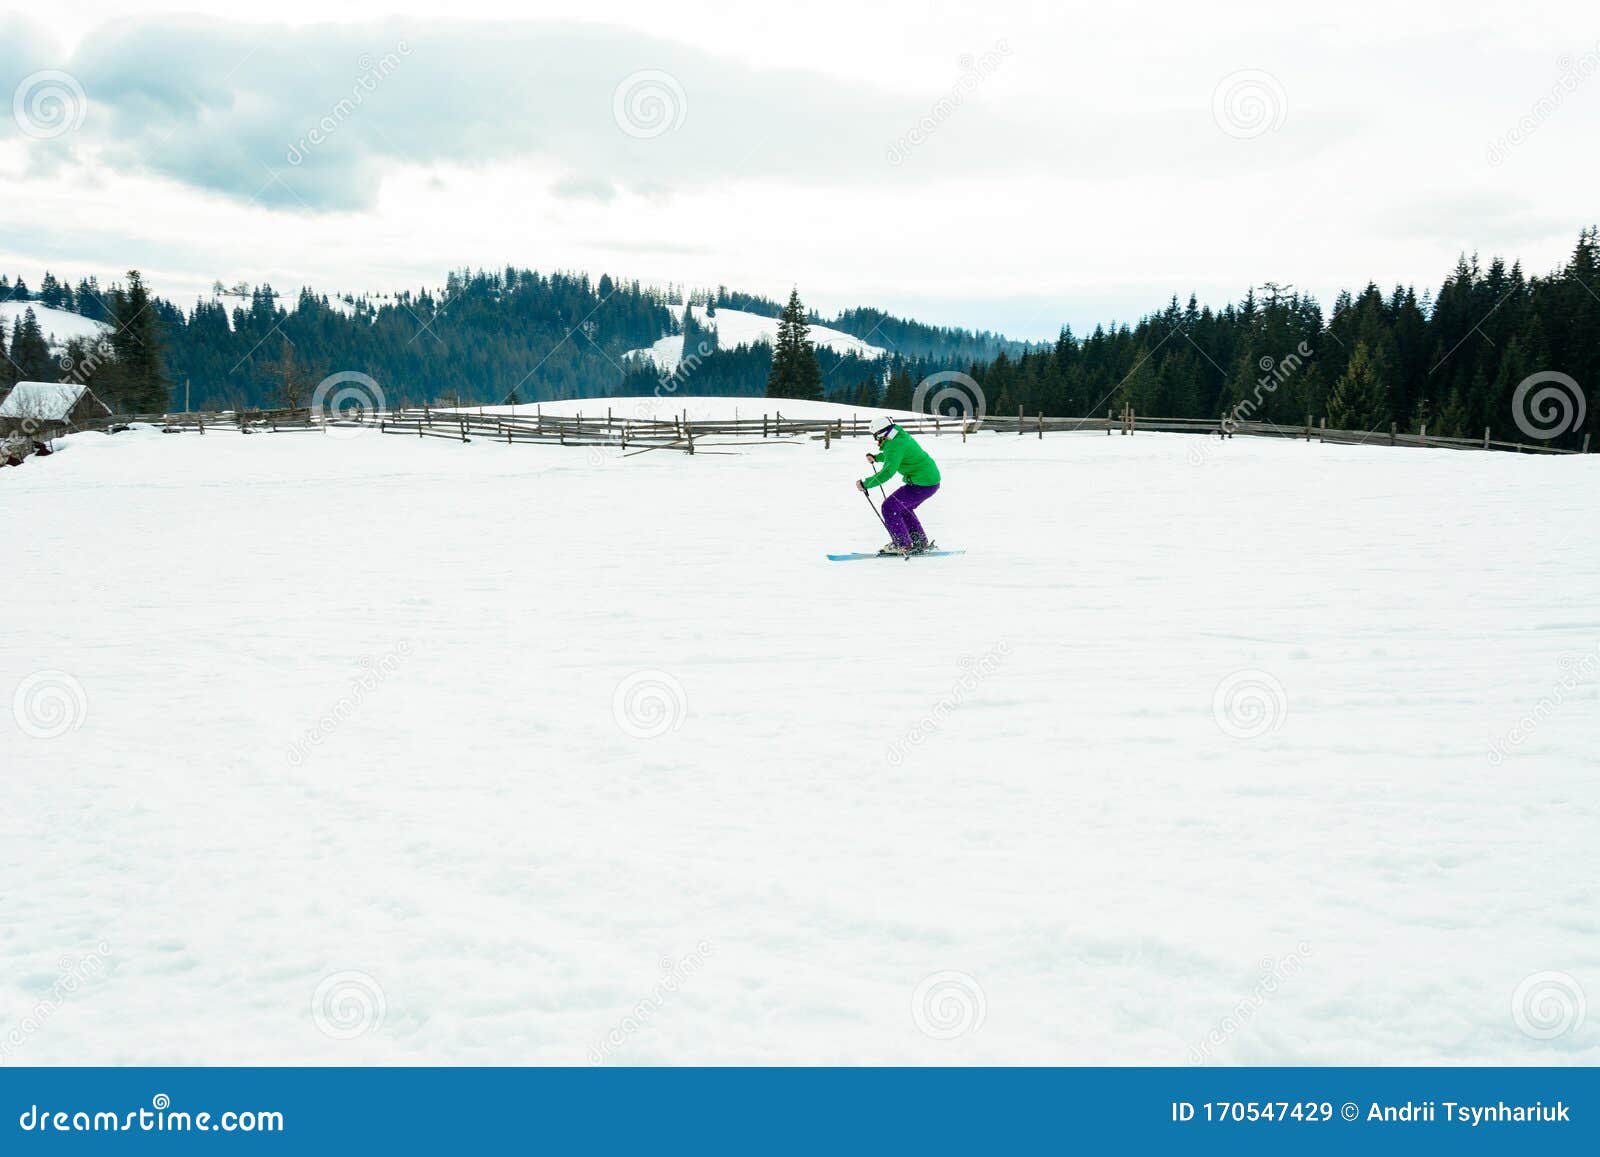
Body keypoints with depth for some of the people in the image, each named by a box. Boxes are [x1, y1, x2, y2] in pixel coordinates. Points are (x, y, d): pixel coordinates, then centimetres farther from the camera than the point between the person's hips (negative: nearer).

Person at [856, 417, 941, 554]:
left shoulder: (895, 445, -20)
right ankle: (921, 543, 29)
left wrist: (865, 484, -27)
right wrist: (876, 458, 24)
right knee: (903, 508, 25)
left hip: (922, 484, -10)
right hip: (932, 480, 10)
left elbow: (887, 472, -31)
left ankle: (902, 545, -3)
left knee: (889, 507, -6)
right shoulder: (901, 437, 11)